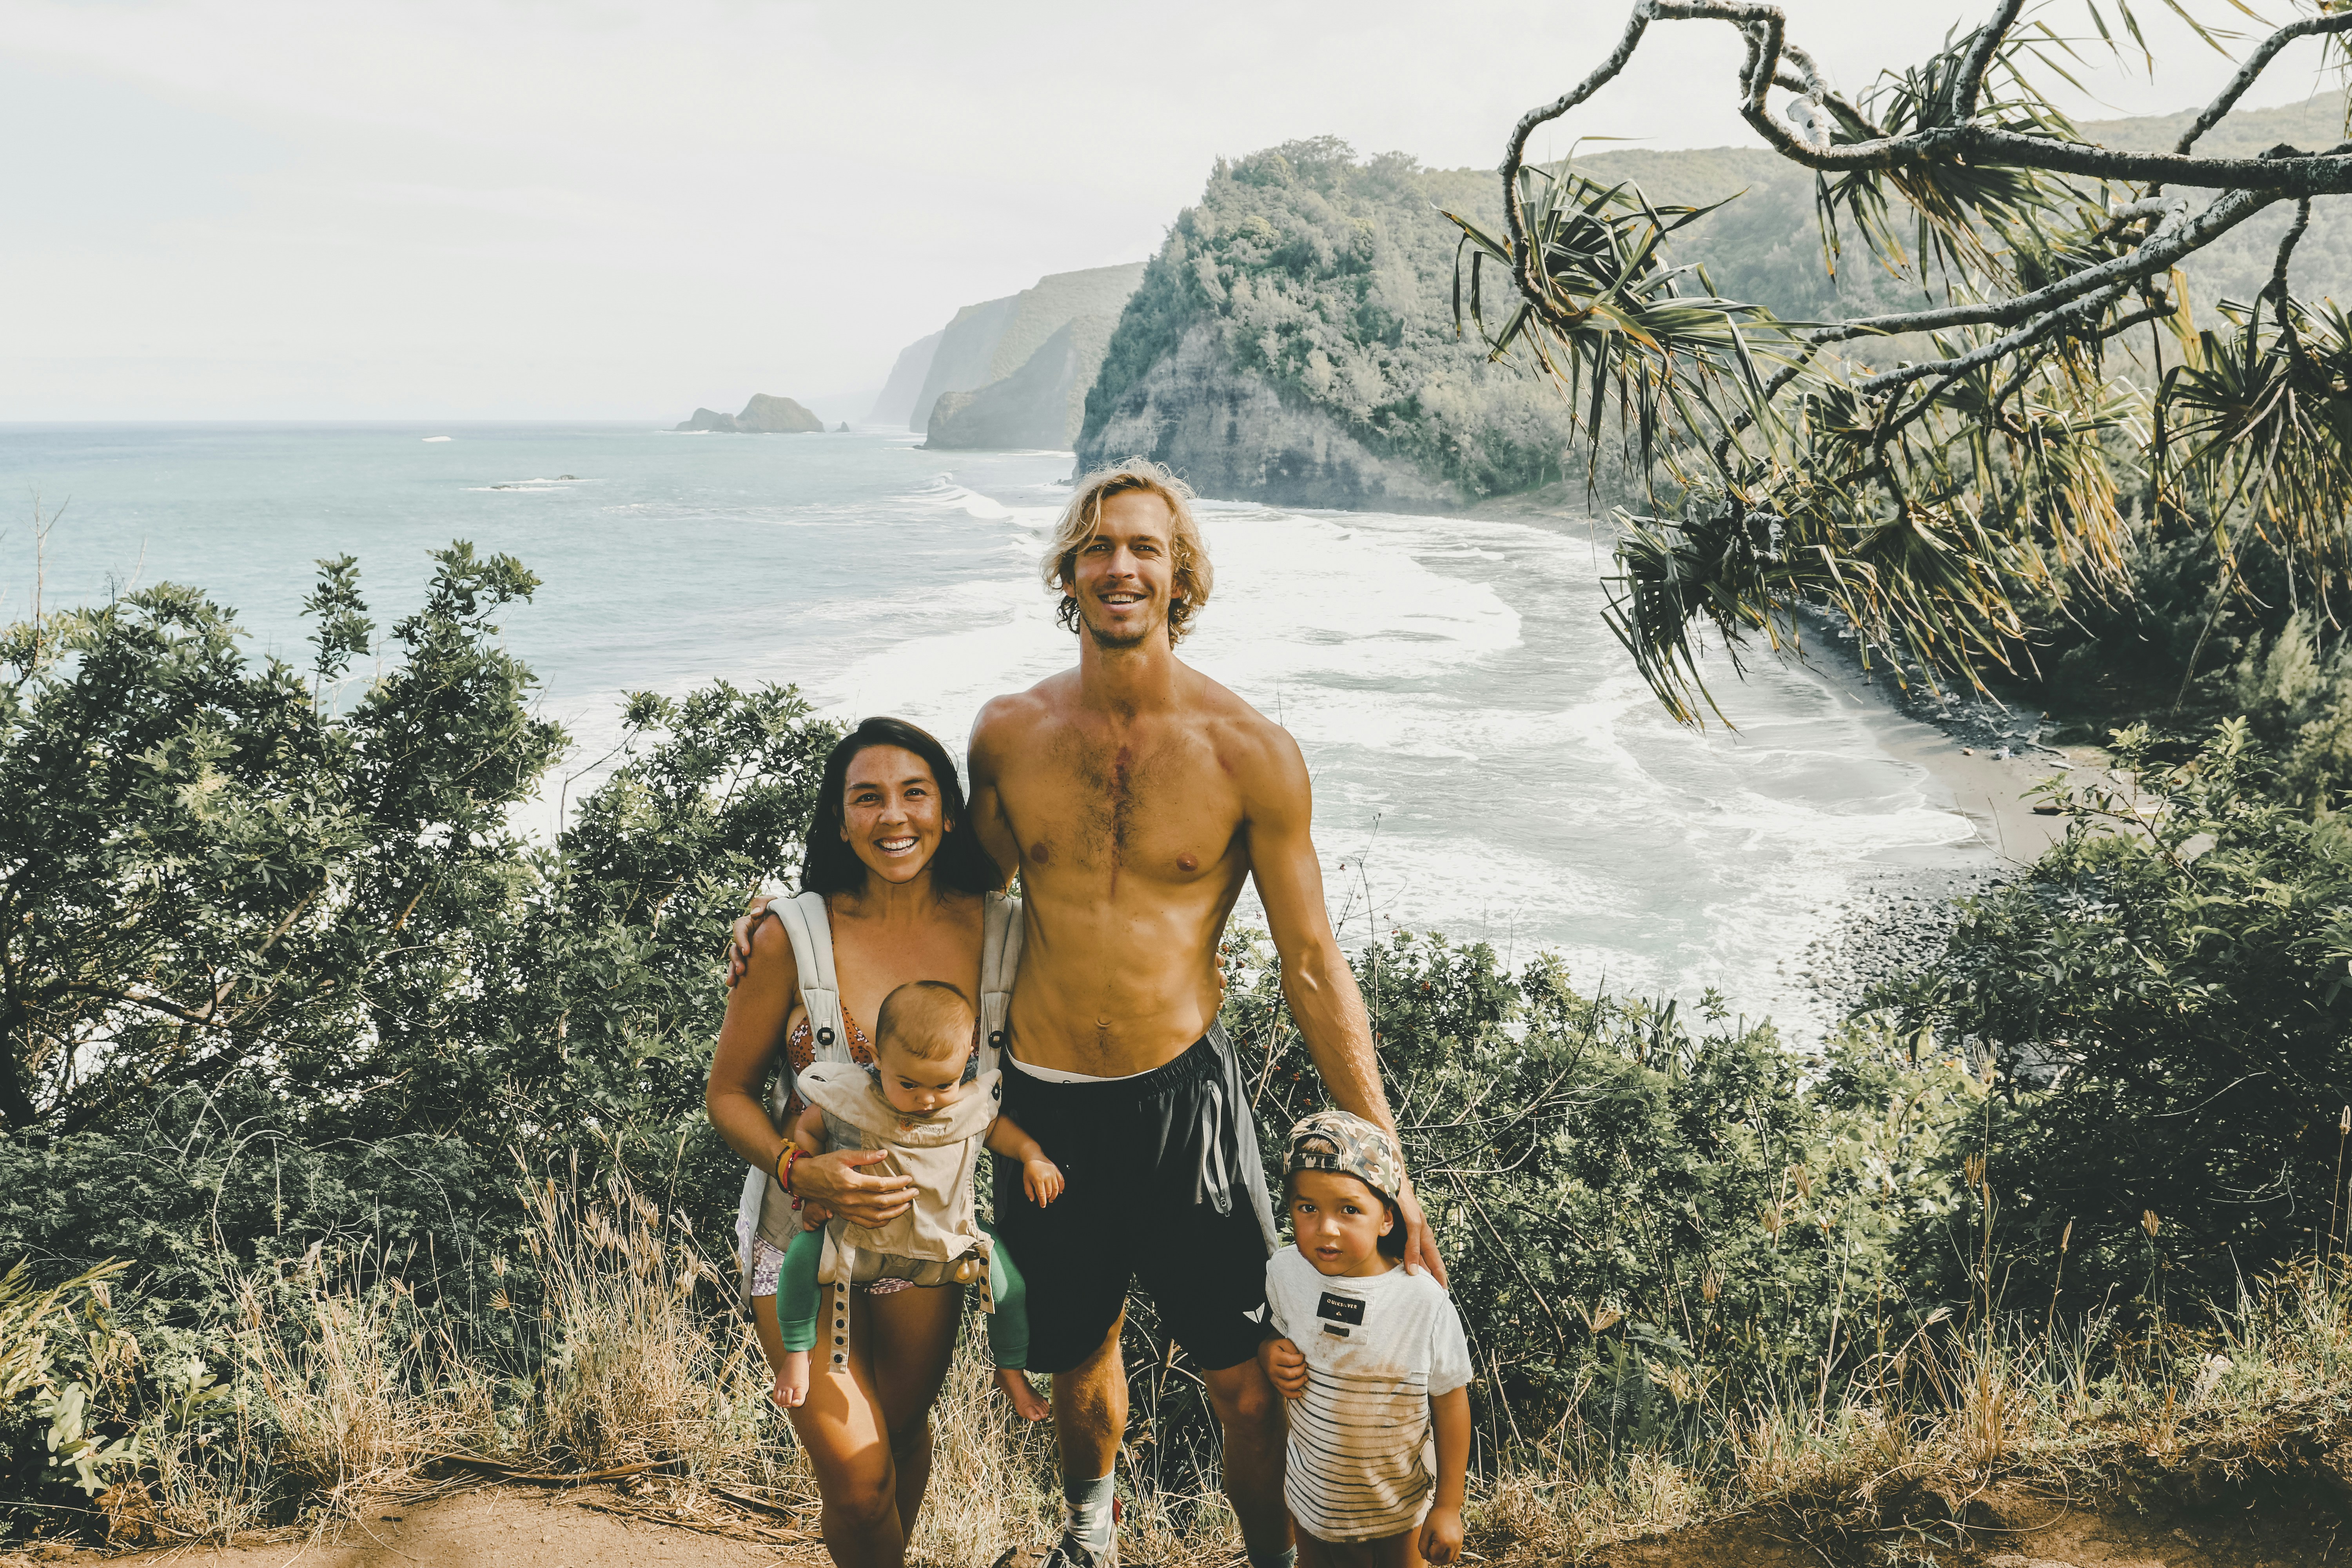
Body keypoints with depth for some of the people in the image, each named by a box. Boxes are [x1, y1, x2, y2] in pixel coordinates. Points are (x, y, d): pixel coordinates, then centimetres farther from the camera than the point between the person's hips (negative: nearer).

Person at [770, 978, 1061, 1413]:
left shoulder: (973, 1104, -11)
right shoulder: (849, 1100, -17)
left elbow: (998, 1129, 11)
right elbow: (806, 1129, 1)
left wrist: (1033, 1156, -5)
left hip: (947, 1245, 2)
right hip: (861, 1242, -2)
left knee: (1009, 1280, -10)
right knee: (804, 1254, -25)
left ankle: (1011, 1370, 18)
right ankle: (796, 1355, 1)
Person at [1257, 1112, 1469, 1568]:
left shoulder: (1425, 1303, -26)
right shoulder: (1284, 1272, -17)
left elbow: (1451, 1403, -14)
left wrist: (1448, 1506, -8)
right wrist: (1270, 1355, -18)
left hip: (1398, 1497, -2)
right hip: (1312, 1490, 2)